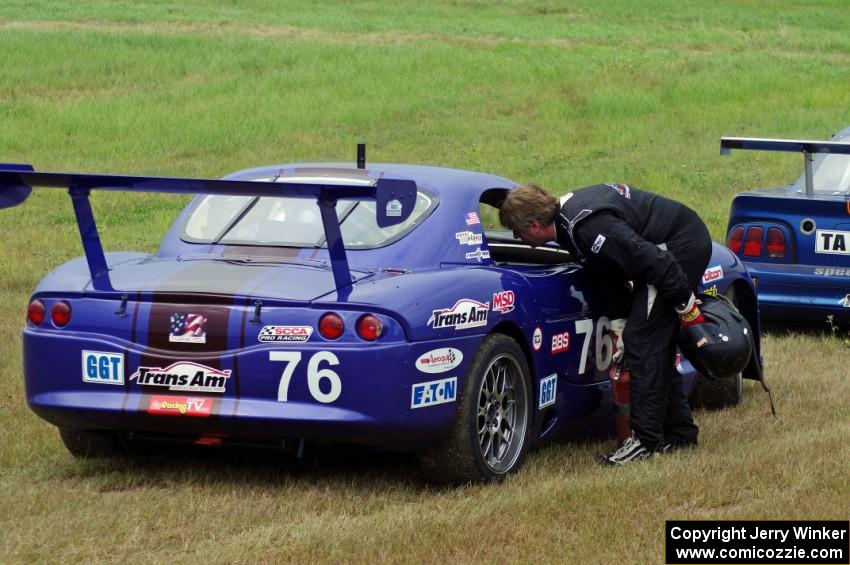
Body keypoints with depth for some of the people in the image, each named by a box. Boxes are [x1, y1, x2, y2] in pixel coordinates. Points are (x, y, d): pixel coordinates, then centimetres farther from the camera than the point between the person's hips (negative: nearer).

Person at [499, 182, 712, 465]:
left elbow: (655, 261, -26)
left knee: (642, 341, -10)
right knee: (655, 343, 15)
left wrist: (686, 307, -17)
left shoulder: (587, 227, -27)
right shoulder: (569, 209, 5)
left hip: (682, 245, -10)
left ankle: (646, 440, -8)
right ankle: (678, 433, 23)